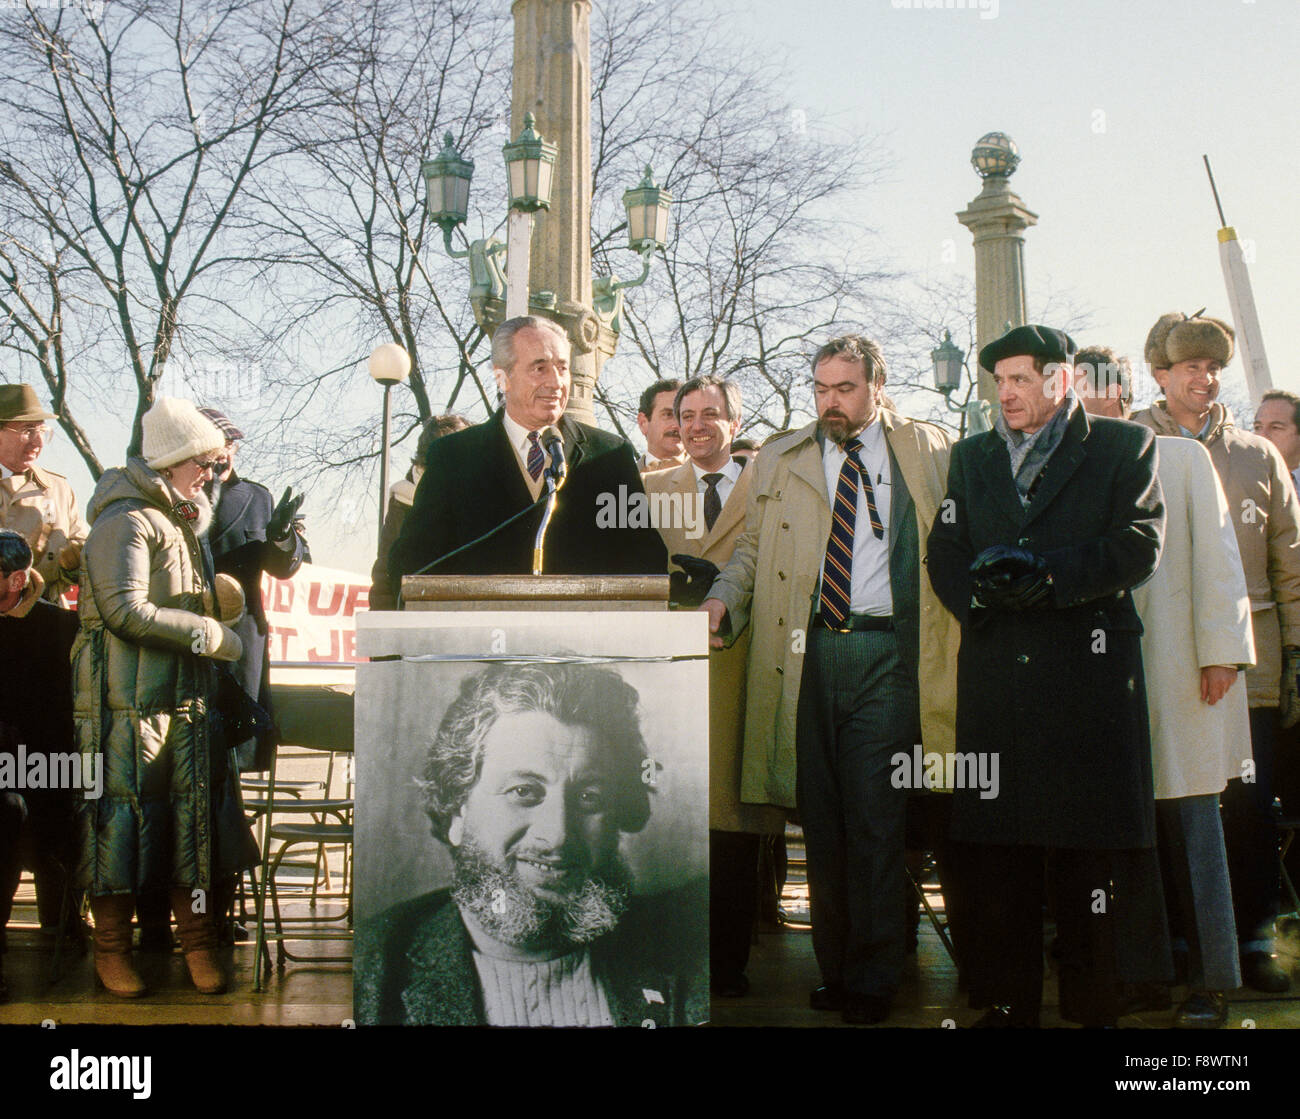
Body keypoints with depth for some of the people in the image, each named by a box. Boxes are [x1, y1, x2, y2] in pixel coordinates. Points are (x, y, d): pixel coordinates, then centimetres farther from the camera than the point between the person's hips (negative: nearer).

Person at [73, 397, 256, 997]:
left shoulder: (183, 522, 20)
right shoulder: (127, 521, -9)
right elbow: (126, 609, -20)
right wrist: (212, 634, -13)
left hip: (187, 698, 8)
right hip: (128, 701, -8)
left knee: (195, 816, 7)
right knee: (123, 818, -1)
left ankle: (197, 940, 14)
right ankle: (112, 950, 11)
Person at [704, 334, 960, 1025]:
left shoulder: (927, 451, 11)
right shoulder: (779, 459, 16)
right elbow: (752, 547, 18)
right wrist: (724, 597, 0)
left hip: (886, 652, -2)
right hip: (805, 653, 2)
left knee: (875, 818, -5)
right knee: (820, 818, 5)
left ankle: (873, 979, 6)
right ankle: (834, 968, 17)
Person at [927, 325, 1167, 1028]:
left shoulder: (1123, 447, 8)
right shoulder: (971, 456, 20)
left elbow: (1138, 544, -4)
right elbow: (944, 550, 11)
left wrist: (1051, 577, -15)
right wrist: (982, 593, -9)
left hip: (1091, 669, -3)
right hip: (994, 673, 3)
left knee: (1095, 848, -1)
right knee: (992, 847, 4)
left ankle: (1096, 1005, 9)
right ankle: (1007, 1003, 13)